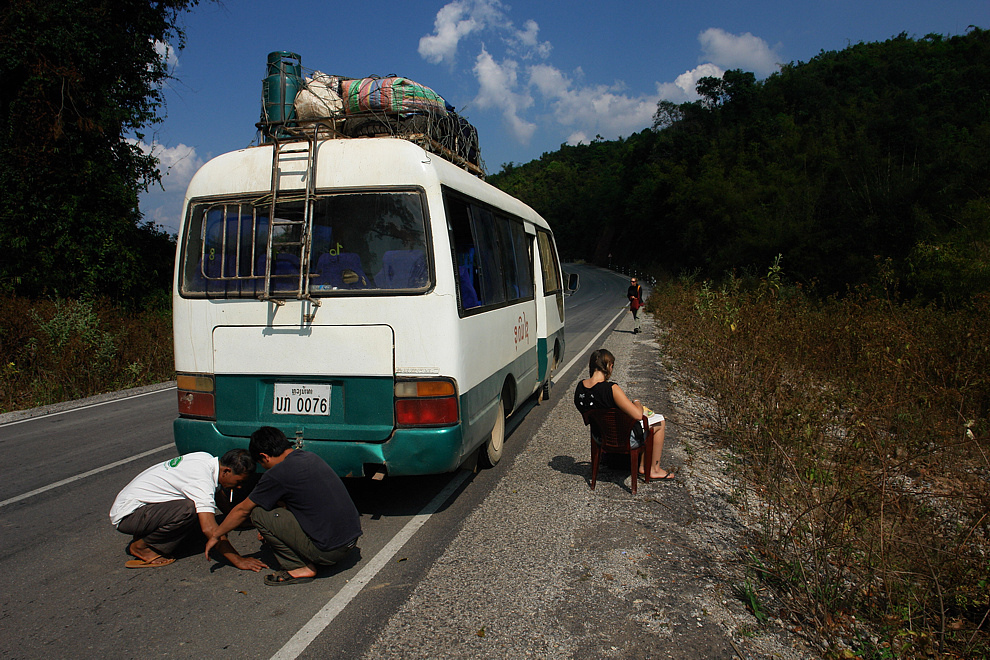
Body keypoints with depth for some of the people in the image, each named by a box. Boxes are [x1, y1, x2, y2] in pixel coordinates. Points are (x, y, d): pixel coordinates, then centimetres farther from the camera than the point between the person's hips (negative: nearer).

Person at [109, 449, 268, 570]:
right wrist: (238, 560, -30)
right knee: (189, 510, -30)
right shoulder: (202, 479, -27)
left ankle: (145, 534, 7)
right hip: (127, 514, -9)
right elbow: (209, 528, -34)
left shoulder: (206, 459, -1)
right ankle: (142, 546, -8)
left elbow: (220, 497, 20)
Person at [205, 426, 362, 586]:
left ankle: (300, 568, 2)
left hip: (329, 550, -8)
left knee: (258, 513, -1)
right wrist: (271, 528, 39)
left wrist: (216, 535, 20)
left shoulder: (278, 474, -11)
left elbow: (242, 510, 5)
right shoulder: (311, 457, 12)